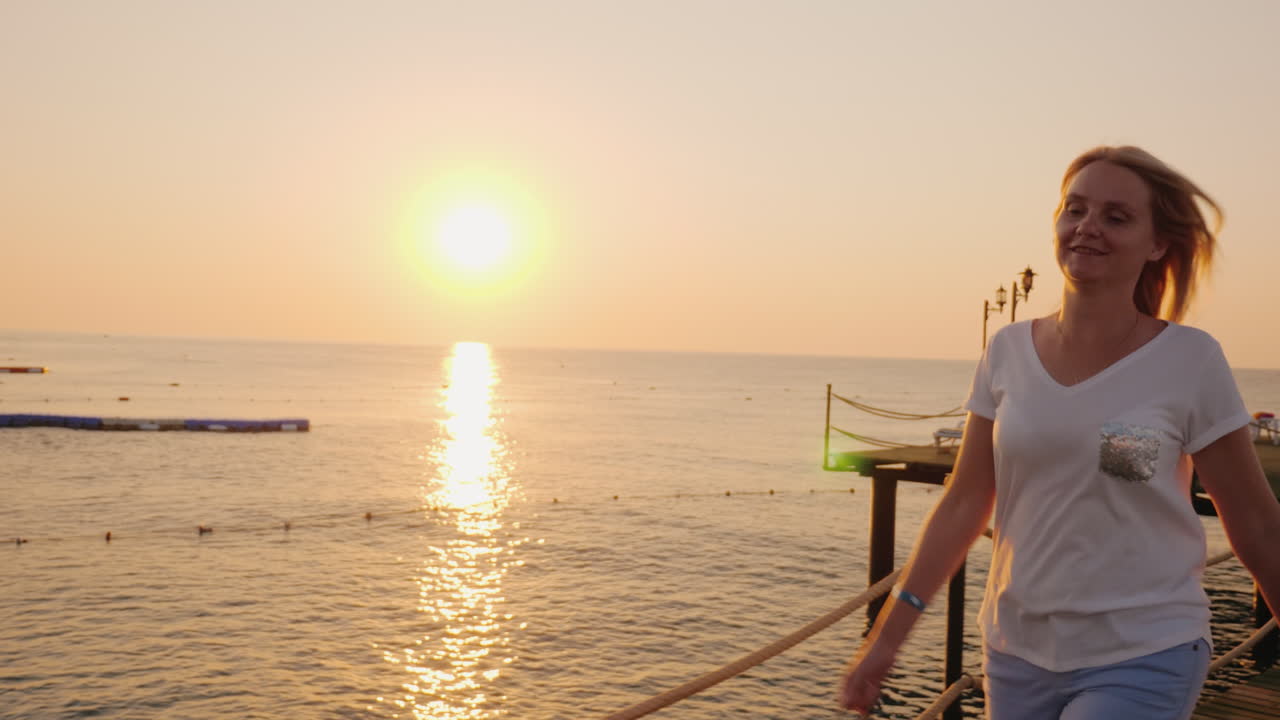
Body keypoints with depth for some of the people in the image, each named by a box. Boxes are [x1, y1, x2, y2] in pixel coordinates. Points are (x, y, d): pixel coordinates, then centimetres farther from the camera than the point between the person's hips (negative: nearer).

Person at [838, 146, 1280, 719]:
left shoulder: (1190, 361, -9)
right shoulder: (1009, 351, -1)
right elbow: (964, 504, 3)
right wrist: (888, 632, 1)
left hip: (1142, 658, -3)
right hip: (1016, 651, 3)